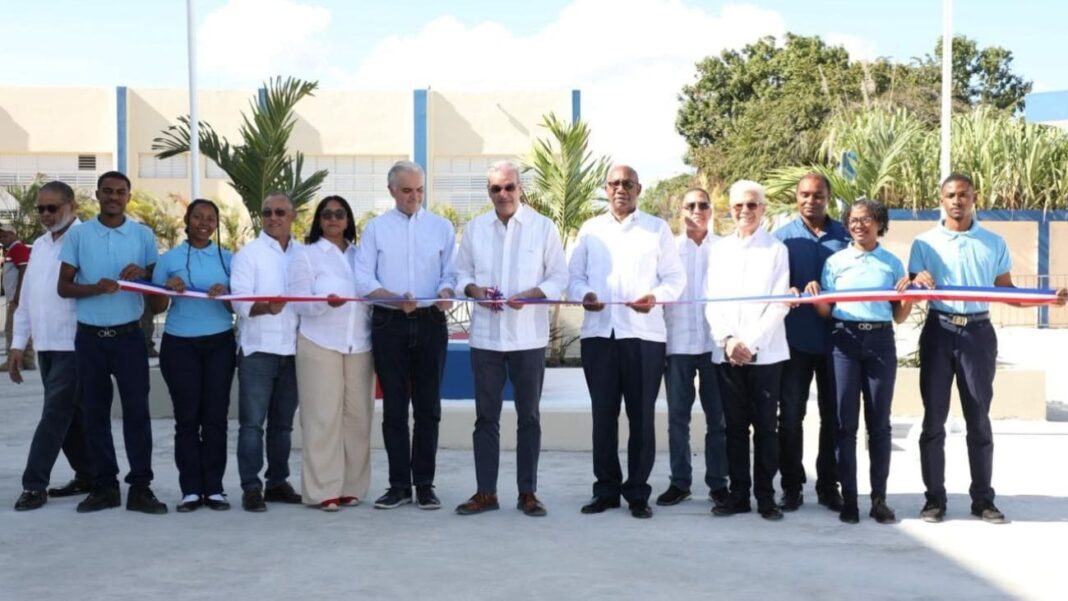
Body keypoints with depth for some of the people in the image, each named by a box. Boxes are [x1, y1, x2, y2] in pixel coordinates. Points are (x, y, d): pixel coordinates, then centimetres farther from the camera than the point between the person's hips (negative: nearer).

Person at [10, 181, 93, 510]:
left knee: (56, 414, -6)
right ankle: (87, 477, 22)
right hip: (46, 345, 8)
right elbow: (27, 297, 18)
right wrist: (18, 344, 15)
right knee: (69, 415, 12)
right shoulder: (39, 245, 15)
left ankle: (34, 485, -4)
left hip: (74, 345, -8)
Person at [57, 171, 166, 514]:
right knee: (95, 412, 6)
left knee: (137, 410, -2)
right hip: (90, 337, 1)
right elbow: (63, 287, 1)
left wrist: (144, 272, -14)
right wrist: (95, 288, -18)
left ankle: (140, 487, 4)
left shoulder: (143, 235, 3)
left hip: (129, 335, -1)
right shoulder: (78, 235, 2)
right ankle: (104, 486, 15)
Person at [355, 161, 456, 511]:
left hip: (431, 323, 1)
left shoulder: (441, 227, 8)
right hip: (389, 324, 0)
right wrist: (394, 298, -17)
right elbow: (362, 279, -1)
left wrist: (445, 292, -17)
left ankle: (425, 484, 11)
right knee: (394, 408, 4)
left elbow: (451, 273, 5)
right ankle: (399, 484, 12)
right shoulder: (376, 228, 5)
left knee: (428, 407, 3)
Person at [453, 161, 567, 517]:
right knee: (486, 416, 6)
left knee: (528, 416, 7)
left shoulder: (543, 227, -1)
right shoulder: (475, 228, 7)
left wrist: (530, 295, -18)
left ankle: (527, 492, 15)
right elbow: (462, 272, 11)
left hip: (528, 337, -2)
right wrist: (474, 290, -10)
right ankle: (485, 492, 14)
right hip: (485, 336, 2)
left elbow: (559, 277, -1)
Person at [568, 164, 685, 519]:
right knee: (603, 414, 6)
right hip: (598, 332, 2)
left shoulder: (657, 228, 9)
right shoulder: (590, 229, 15)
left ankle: (638, 492, 9)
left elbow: (675, 277, 4)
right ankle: (606, 489, 15)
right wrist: (583, 295, -10)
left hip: (643, 333, -2)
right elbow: (574, 275, 12)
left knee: (641, 416, 1)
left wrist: (656, 297, -16)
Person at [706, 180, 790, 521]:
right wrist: (727, 340, -7)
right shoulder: (719, 250, 12)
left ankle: (765, 496, 7)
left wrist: (750, 343, -12)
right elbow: (712, 301, 7)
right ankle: (738, 494, 12)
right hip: (726, 353, 3)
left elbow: (779, 304, -4)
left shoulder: (776, 250, 3)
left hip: (766, 352, -3)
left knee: (765, 426, 1)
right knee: (735, 426, 6)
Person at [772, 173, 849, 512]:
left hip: (835, 338, 1)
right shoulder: (783, 236, 5)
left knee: (833, 416, 5)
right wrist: (789, 294, -22)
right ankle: (792, 486, 12)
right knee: (791, 415, 3)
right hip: (795, 338, -1)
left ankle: (828, 486, 16)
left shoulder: (844, 237, 7)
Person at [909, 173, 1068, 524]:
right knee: (934, 418, 2)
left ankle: (982, 498, 11)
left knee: (979, 419, 4)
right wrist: (918, 282, -22)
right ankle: (934, 497, 9)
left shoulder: (994, 243, 7)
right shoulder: (924, 243, 4)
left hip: (978, 333, 1)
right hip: (938, 332, 0)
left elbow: (1007, 291, 7)